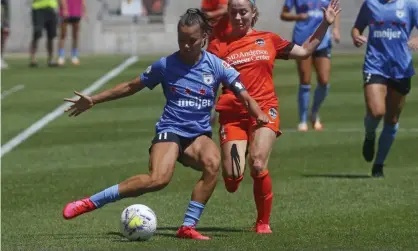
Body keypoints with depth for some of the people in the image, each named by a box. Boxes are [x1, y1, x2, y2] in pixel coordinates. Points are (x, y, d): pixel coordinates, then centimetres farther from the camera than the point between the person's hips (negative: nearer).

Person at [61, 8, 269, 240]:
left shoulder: (216, 66, 0)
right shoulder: (166, 65, -1)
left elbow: (243, 94, -2)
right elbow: (132, 87, 10)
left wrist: (259, 114, -23)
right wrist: (94, 100, 10)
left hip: (200, 134, 2)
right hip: (171, 130, -2)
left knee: (213, 162, -34)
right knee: (159, 179, -31)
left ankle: (188, 227, -23)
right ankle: (89, 203, -24)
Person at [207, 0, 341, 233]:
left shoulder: (268, 40, 13)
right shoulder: (219, 45, 7)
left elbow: (304, 51, 23)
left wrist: (325, 24, 18)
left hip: (264, 110, 0)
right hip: (232, 115, 0)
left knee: (258, 166, -20)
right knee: (232, 179, -13)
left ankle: (263, 222, -1)